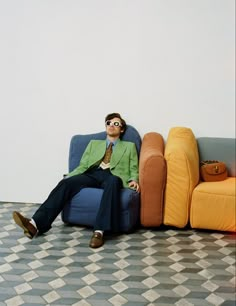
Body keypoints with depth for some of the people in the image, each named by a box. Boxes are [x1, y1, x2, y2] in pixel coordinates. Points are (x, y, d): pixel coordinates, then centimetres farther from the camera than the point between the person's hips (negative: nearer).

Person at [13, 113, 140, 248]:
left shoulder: (129, 146, 24)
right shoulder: (94, 143, 29)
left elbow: (134, 170, 13)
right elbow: (83, 165, 19)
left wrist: (134, 180, -10)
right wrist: (69, 176, 0)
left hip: (113, 176, -2)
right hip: (92, 174, 3)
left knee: (113, 182, -41)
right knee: (66, 183, -28)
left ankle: (100, 230, -48)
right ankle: (36, 223, -42)